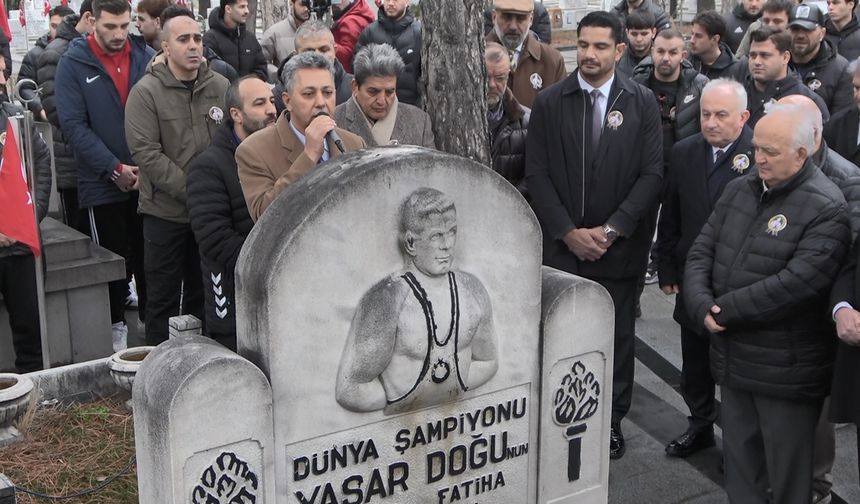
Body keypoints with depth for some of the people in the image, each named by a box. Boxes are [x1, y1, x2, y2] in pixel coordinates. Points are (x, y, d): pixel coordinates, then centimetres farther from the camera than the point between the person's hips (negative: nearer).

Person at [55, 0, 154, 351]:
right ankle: (116, 324, 23)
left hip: (148, 178, 2)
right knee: (113, 257, 8)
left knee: (148, 255, 10)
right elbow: (74, 125, -9)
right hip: (103, 182, -2)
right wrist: (115, 169, -15)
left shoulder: (146, 56, 3)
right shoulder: (74, 63, -4)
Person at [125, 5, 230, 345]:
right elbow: (146, 153, -15)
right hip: (165, 212, -3)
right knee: (164, 298, 5)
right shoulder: (146, 93, -9)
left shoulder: (221, 87, 2)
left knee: (202, 294, 16)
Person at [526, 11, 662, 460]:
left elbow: (652, 174, -3)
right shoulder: (549, 103, 1)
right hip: (561, 244, 0)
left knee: (617, 335, 9)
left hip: (619, 248, 0)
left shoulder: (642, 103, 1)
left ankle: (611, 419, 24)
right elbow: (536, 174, -1)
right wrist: (568, 232, -9)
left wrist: (611, 229, -11)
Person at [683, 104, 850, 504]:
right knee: (739, 462, 18)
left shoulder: (826, 209, -15)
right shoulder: (739, 190, 9)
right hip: (733, 359, 7)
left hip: (786, 370, -6)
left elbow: (797, 283, -24)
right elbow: (701, 252, 7)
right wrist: (702, 305, -12)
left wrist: (725, 309, -17)